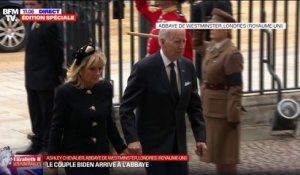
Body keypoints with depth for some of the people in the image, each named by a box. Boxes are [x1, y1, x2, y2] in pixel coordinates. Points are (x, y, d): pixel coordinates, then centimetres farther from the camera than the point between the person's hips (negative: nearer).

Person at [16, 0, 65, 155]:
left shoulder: (49, 26, -16)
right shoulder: (33, 26, 12)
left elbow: (58, 52, -14)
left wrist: (57, 75, -8)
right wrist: (29, 77, 13)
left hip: (46, 80, -9)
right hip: (33, 80, 9)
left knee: (48, 115, 1)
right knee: (36, 114, 16)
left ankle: (48, 146, 9)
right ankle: (37, 143, 25)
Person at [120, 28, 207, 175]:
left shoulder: (188, 67, 3)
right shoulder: (144, 68, -15)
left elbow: (194, 105, 10)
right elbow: (126, 107, -15)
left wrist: (200, 136, 1)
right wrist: (132, 139, -26)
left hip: (178, 142, 6)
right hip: (153, 142, -5)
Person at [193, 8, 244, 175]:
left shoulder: (232, 53, -20)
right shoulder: (212, 47, 6)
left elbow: (236, 87, -21)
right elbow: (199, 46, 30)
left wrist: (234, 116, -21)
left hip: (224, 109, -9)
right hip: (212, 106, 9)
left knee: (226, 155, 0)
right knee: (218, 151, 17)